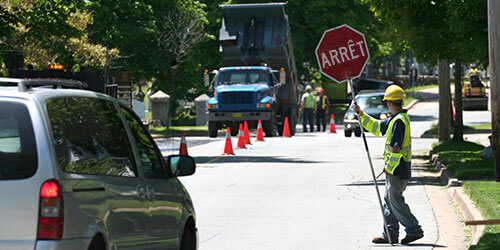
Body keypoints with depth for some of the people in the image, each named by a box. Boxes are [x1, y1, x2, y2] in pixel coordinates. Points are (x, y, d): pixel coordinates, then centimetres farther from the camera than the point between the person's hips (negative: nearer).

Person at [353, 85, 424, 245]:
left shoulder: (399, 121, -18)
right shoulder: (394, 119, 14)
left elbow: (396, 148, -22)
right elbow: (377, 127, 25)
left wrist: (389, 167, -16)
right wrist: (361, 114, 21)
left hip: (397, 168, -10)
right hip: (394, 169, 10)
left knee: (395, 201, -7)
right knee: (389, 200, 12)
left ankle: (414, 230, -2)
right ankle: (390, 234, 15)